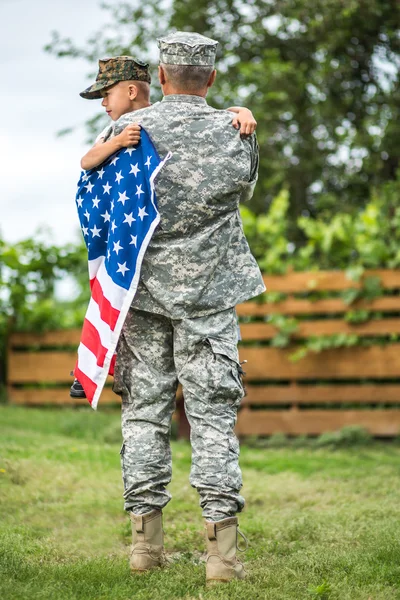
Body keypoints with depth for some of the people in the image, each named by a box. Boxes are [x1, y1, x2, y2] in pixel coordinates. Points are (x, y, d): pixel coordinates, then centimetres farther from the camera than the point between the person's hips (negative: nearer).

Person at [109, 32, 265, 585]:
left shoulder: (128, 130, -4)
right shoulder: (236, 133, -3)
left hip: (142, 289, 1)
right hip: (209, 291, -1)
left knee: (144, 412, 8)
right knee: (213, 416, 0)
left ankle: (145, 542, 9)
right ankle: (222, 549, -5)